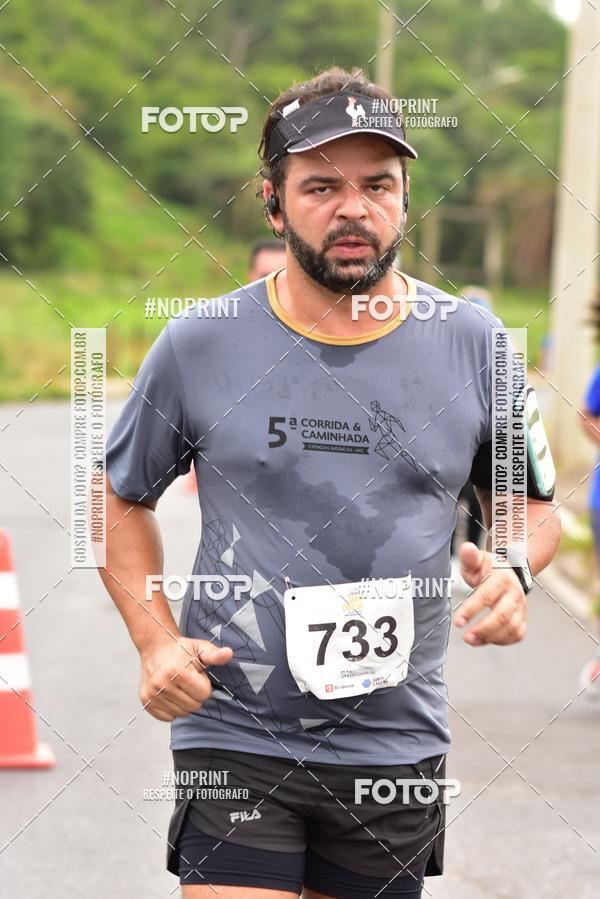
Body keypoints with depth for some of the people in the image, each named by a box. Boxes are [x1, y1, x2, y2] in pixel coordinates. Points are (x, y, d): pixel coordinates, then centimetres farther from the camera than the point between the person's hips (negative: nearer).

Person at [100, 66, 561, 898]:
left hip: (397, 747, 2)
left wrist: (512, 573, -10)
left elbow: (529, 505, 13)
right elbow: (123, 500, 10)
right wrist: (155, 640, -4)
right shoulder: (199, 347, -3)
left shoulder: (474, 346, 0)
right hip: (234, 738, -2)